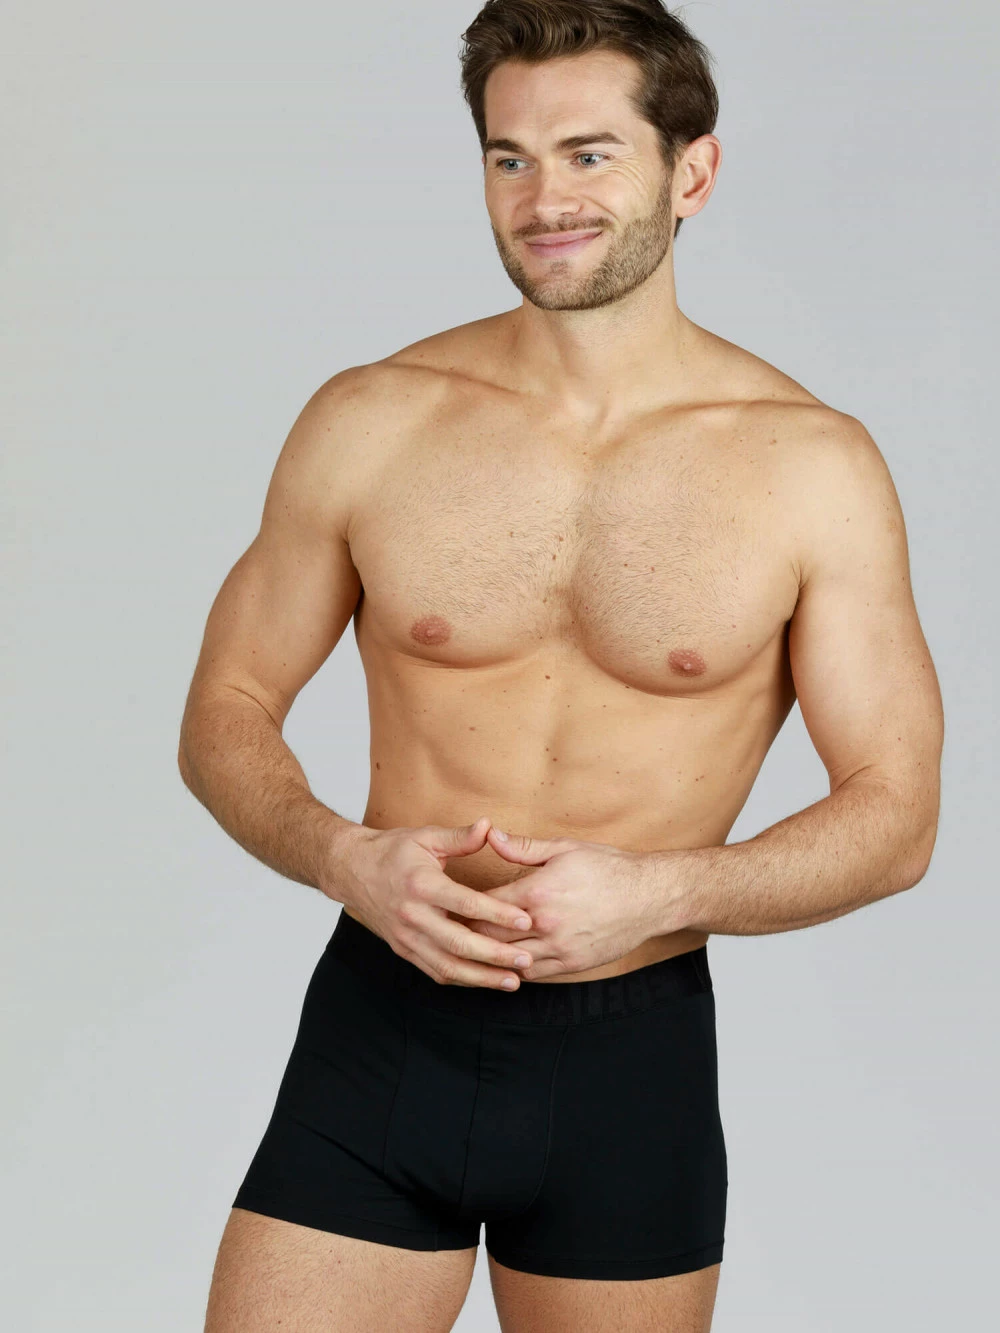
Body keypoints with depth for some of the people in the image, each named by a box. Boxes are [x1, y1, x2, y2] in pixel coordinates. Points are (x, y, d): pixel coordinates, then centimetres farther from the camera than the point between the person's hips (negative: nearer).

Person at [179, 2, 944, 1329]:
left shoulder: (814, 467, -5)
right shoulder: (370, 421, -1)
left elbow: (894, 811, -2)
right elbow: (228, 709, 6)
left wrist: (659, 892, -18)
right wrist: (346, 857, -14)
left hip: (632, 1057, 0)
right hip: (383, 1032, 0)